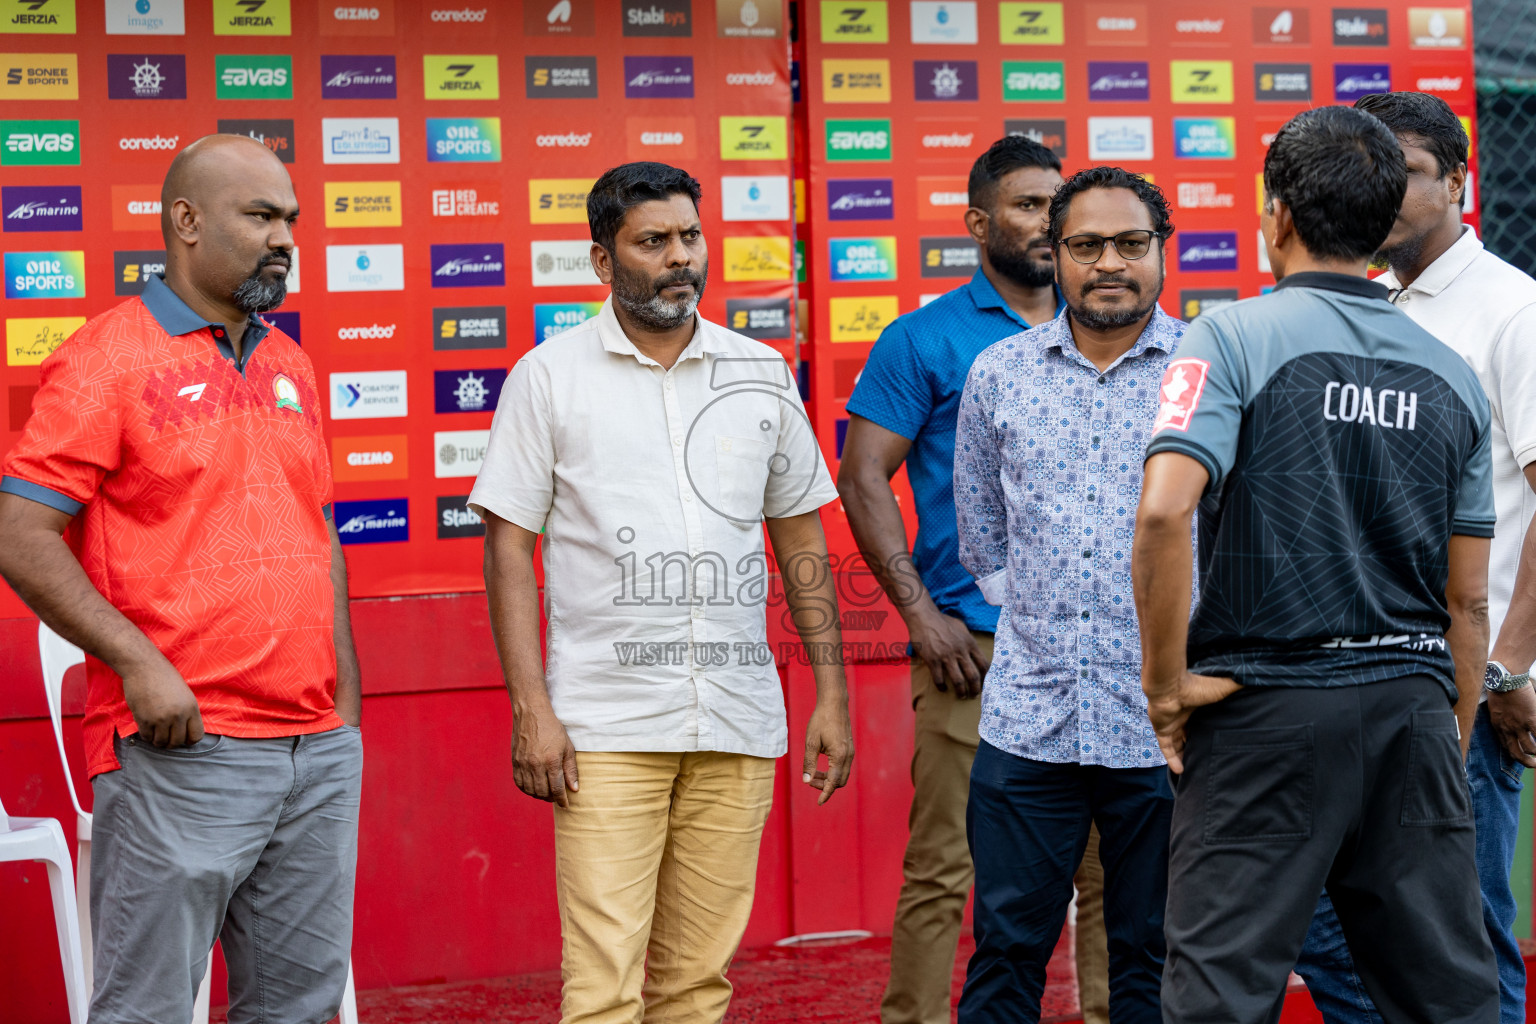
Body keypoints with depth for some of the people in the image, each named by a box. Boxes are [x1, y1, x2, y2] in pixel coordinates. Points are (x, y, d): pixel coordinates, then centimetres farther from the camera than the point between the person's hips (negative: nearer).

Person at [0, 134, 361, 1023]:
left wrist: (347, 703, 15)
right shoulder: (109, 358, -5)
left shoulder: (290, 366, 16)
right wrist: (139, 663, -17)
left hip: (320, 750, 7)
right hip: (181, 750, -7)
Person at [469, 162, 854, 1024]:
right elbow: (510, 548, 0)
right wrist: (532, 710, -9)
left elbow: (803, 541, 15)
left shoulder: (762, 374, 11)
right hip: (607, 723, -3)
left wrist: (831, 694, 8)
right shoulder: (548, 378, 2)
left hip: (738, 721, 3)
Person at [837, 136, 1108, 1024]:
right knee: (944, 866, -4)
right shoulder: (926, 340, 1)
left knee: (1110, 857, 7)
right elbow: (863, 479, -2)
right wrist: (921, 615, -9)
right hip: (975, 643, -4)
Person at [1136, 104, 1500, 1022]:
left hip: (1269, 707, -4)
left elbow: (1163, 510, -21)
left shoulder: (1237, 338, -6)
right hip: (1413, 705, 5)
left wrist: (1168, 679, -10)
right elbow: (1469, 601, 11)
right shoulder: (1451, 375, 9)